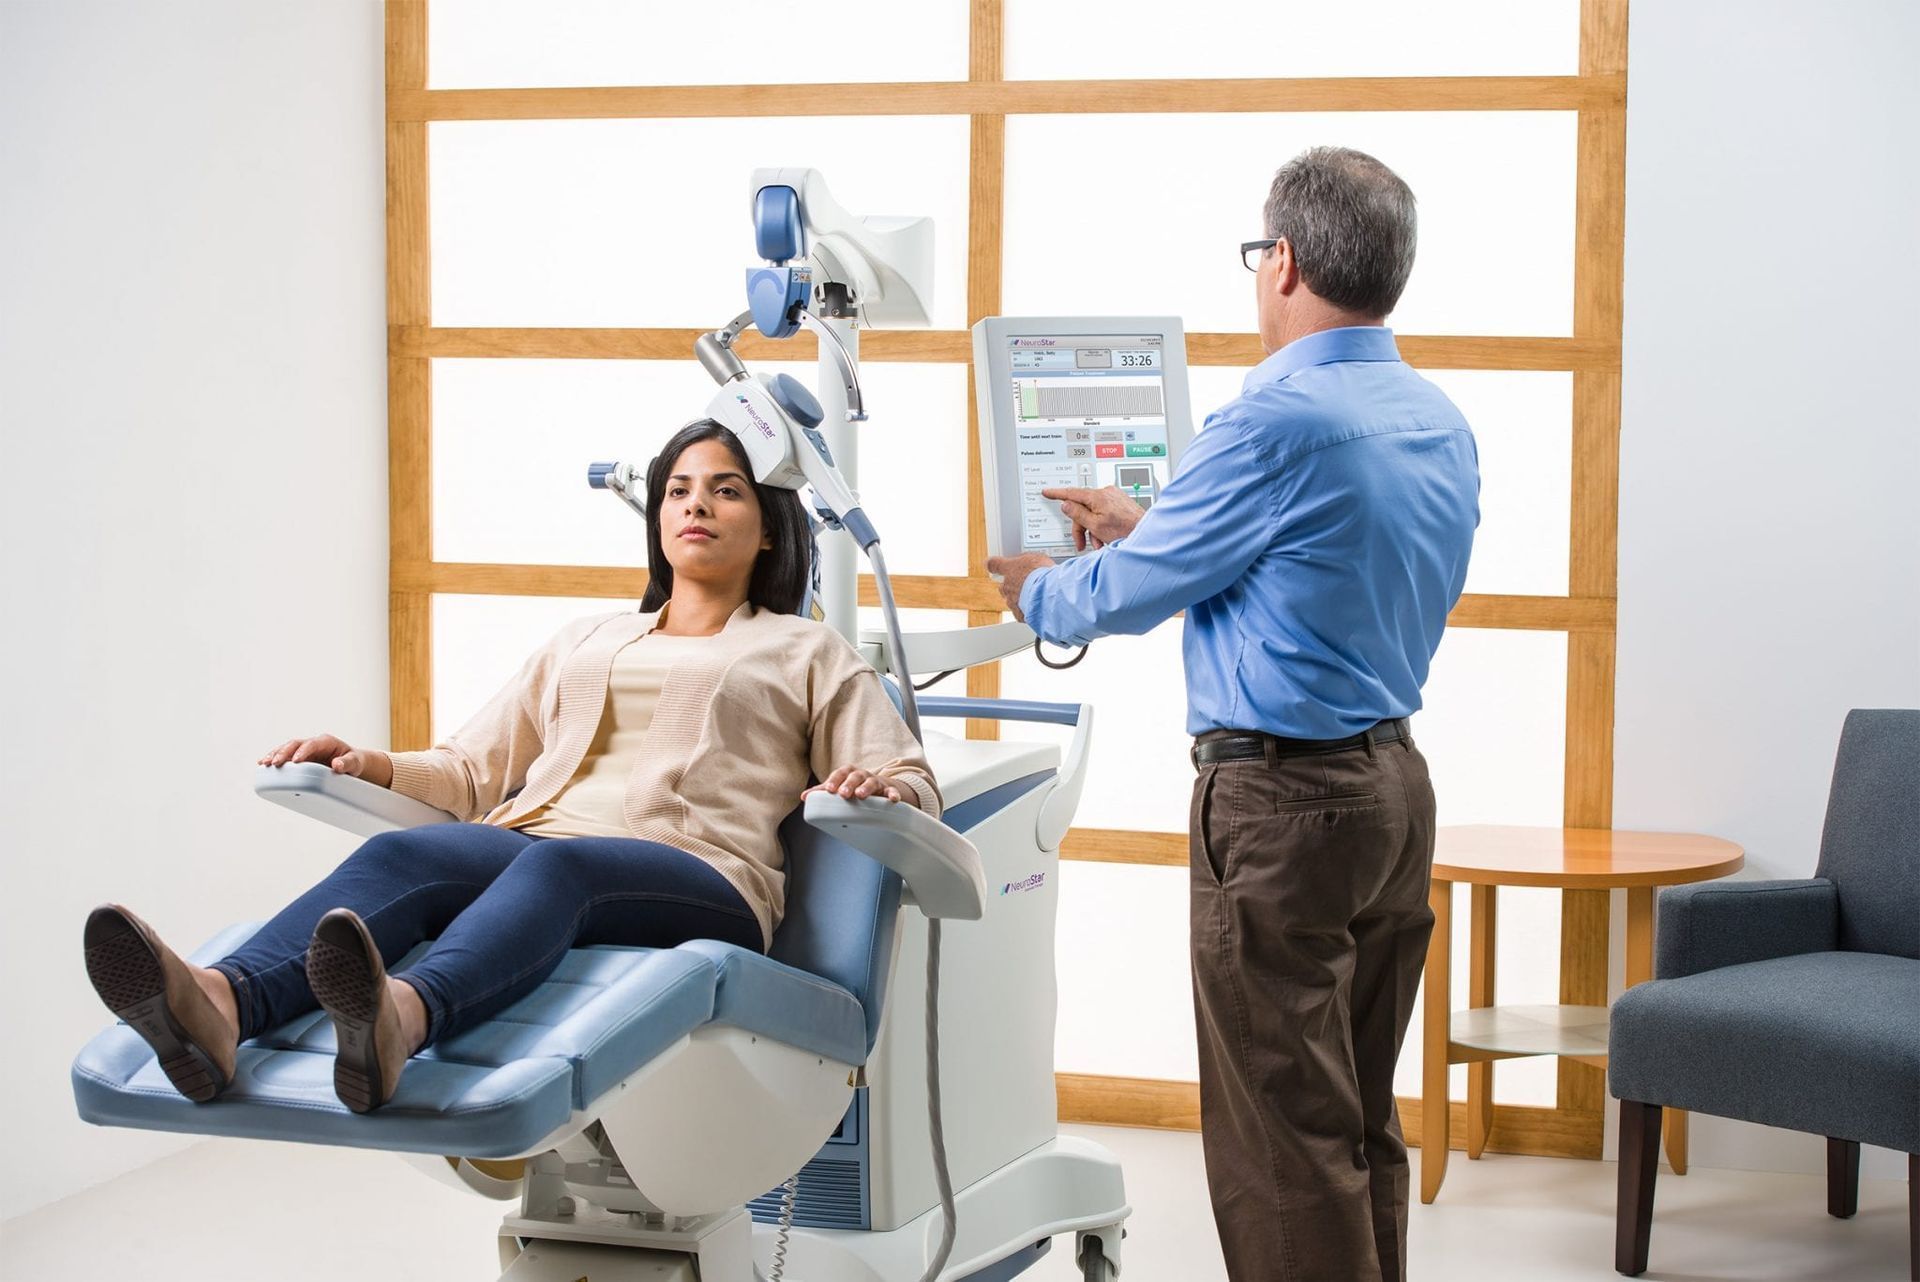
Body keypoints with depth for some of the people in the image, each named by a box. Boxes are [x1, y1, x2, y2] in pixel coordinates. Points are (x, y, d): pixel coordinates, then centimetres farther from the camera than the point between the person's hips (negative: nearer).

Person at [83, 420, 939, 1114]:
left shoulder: (807, 656, 26)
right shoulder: (582, 644, 37)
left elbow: (915, 791, 15)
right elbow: (475, 770, 34)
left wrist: (874, 789, -9)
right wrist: (372, 765, 13)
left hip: (697, 878, -3)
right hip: (534, 840, 4)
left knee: (555, 866, -40)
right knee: (402, 855, -32)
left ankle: (402, 1017, -72)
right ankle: (218, 1009, -62)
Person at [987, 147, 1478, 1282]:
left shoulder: (1278, 421, -17)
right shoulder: (1443, 426, 11)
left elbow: (1133, 593, -9)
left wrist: (1036, 592, 13)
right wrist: (1143, 529, 30)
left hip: (1283, 801, -9)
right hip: (1397, 788, 9)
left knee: (1282, 1131, -3)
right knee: (1364, 1117, 16)